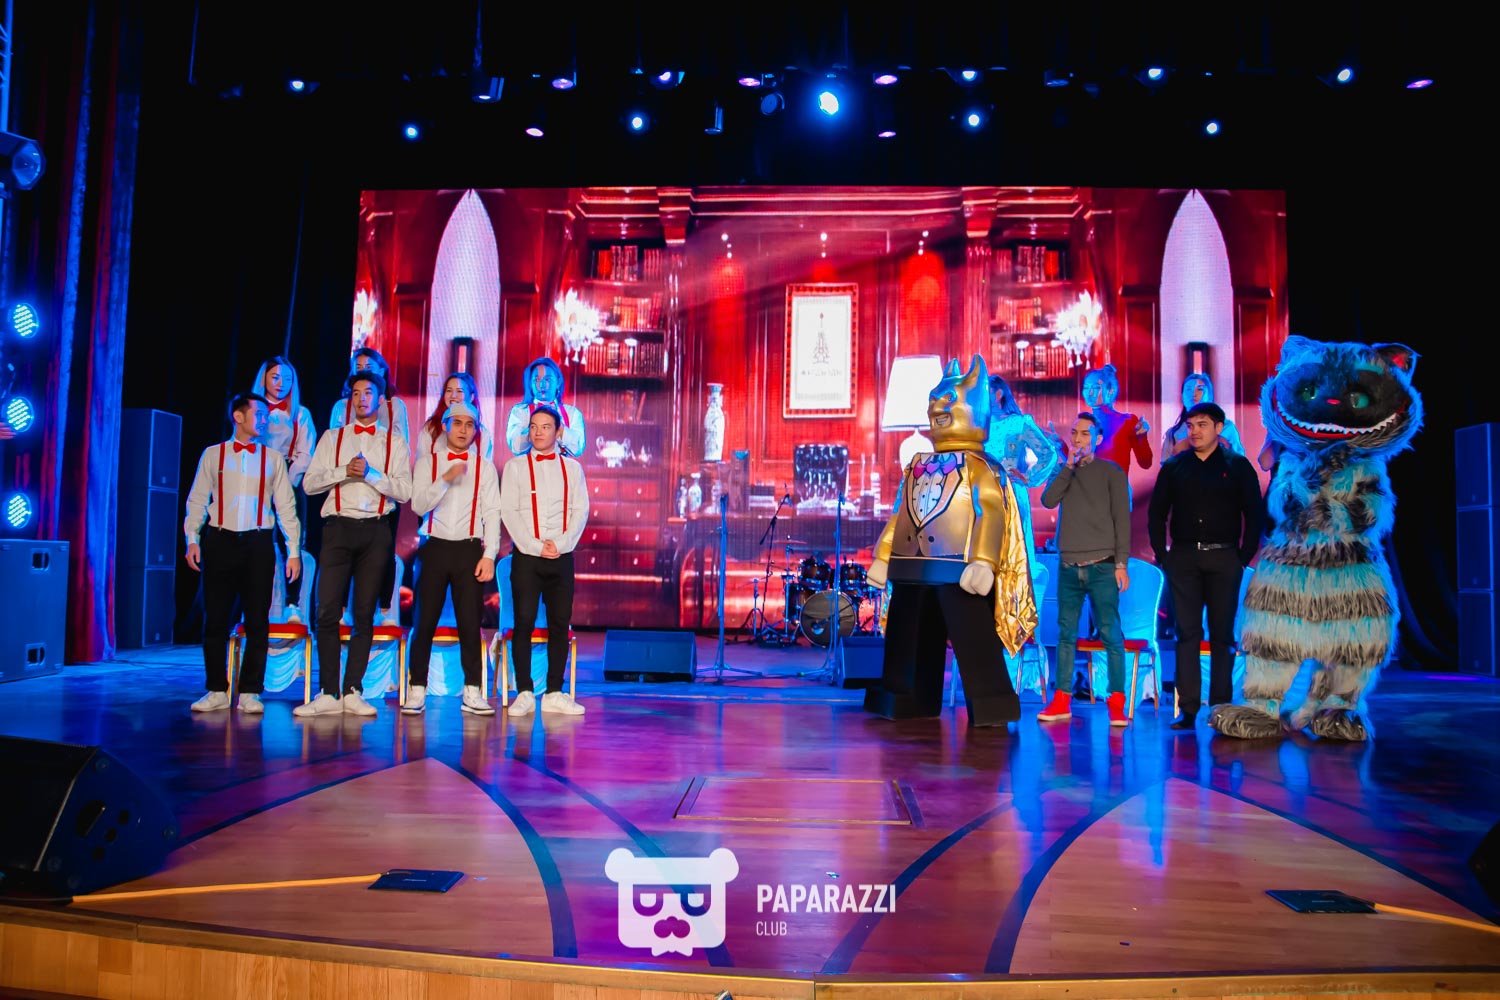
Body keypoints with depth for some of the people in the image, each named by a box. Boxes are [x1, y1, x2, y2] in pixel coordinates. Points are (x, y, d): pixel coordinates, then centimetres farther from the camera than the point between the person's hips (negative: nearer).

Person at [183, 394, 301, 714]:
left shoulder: (273, 458, 11)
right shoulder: (213, 454, 9)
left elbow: (285, 506, 8)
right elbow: (197, 500, 9)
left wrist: (294, 550, 2)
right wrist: (192, 539, -3)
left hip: (258, 544, 0)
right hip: (220, 542, 0)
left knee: (258, 621, -1)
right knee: (215, 619, 3)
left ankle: (250, 692, 7)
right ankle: (217, 690, 13)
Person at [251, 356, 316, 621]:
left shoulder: (300, 414, 11)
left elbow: (305, 454, 4)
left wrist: (287, 482, -9)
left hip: (290, 485, -1)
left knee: (290, 544, -6)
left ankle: (292, 606, -7)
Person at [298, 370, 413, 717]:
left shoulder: (394, 442, 11)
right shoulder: (332, 437, 15)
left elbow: (404, 492, 0)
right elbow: (309, 483, 6)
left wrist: (371, 473, -12)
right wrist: (344, 471, -8)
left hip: (375, 531, 0)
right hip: (339, 528, 1)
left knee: (365, 613, 2)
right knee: (328, 611, -6)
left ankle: (353, 692, 6)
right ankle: (328, 693, -2)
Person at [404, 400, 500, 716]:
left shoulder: (485, 467, 9)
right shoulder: (427, 463, 9)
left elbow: (492, 514, 3)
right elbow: (418, 505, -2)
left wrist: (489, 555, -6)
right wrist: (445, 479, -15)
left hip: (469, 550, 0)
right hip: (434, 547, 0)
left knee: (470, 622, -1)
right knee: (425, 621, 2)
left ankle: (472, 692, 4)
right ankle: (417, 691, 9)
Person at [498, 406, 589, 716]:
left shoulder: (572, 467, 11)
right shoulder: (515, 466, 6)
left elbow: (580, 510, 6)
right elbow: (508, 511, 0)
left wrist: (561, 544, -7)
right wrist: (535, 547, -9)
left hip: (562, 557, 2)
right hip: (526, 556, -2)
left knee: (560, 625, 2)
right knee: (524, 623, -4)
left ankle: (555, 694, 7)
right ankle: (524, 693, 1)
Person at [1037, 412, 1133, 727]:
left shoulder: (1111, 472, 5)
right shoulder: (1063, 473, 16)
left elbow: (1122, 520, 1)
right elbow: (1047, 501, -2)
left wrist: (1122, 563, -6)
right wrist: (1070, 466, -6)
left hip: (1102, 567, -3)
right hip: (1068, 567, 3)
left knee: (1111, 635, -5)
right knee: (1066, 634, 4)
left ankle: (1117, 703, 0)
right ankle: (1061, 700, 9)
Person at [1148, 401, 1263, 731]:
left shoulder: (1238, 466, 4)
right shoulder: (1173, 466, 9)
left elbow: (1254, 515, 2)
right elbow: (1157, 514, 11)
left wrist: (1244, 557, -5)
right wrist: (1161, 555, 3)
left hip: (1223, 557, -1)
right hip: (1183, 557, 1)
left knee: (1222, 634, 3)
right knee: (1187, 633, 0)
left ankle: (1220, 707, 10)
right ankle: (1188, 708, 2)